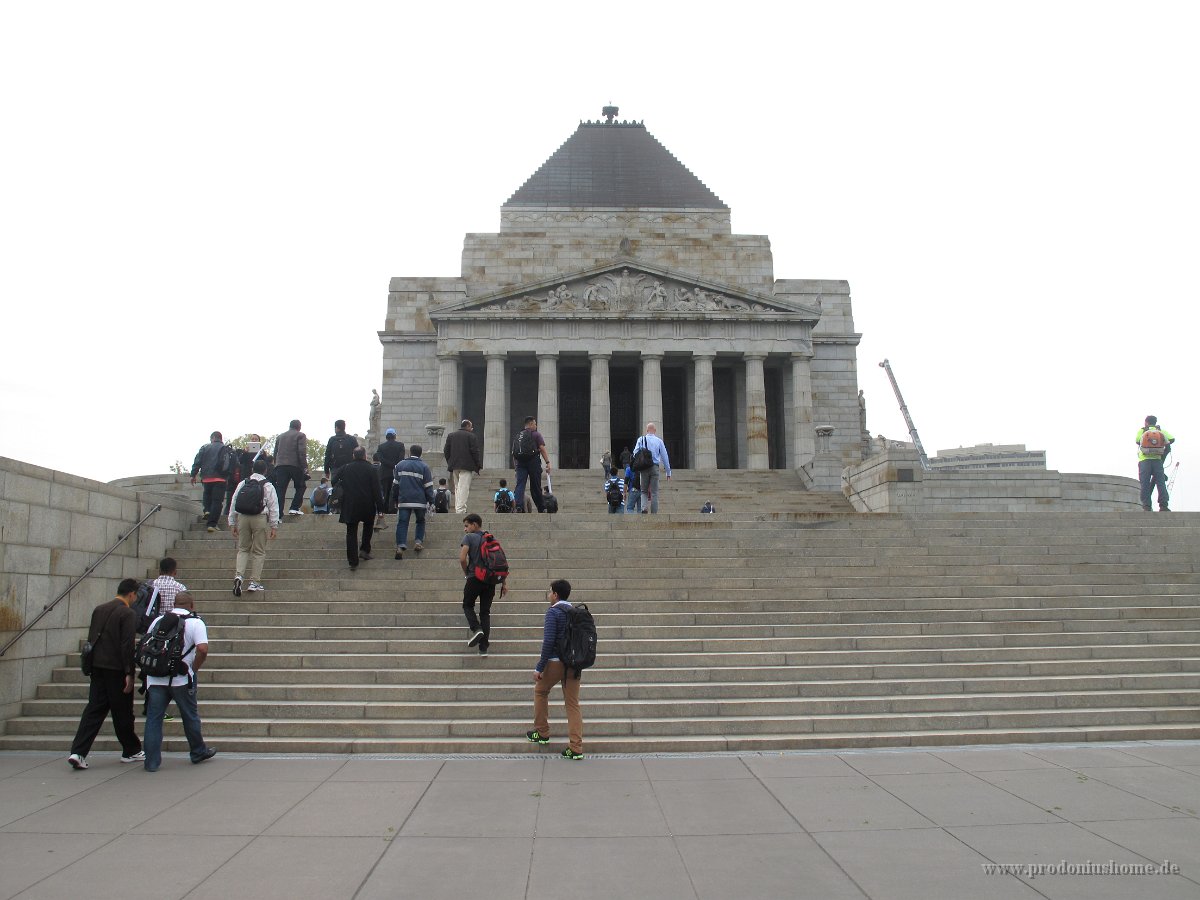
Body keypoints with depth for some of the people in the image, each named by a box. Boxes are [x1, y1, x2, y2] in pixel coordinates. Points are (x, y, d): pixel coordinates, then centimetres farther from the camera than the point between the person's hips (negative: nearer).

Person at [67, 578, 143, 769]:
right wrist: (129, 673, -14)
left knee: (94, 709, 8)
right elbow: (127, 645, -17)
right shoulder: (128, 614, -13)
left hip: (97, 667, 6)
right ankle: (131, 751, 18)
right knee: (122, 712, 5)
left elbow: (91, 639, 15)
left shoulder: (99, 609, 10)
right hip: (117, 669, -6)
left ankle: (78, 752, -1)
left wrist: (92, 664, 21)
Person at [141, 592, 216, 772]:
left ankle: (152, 762, 8)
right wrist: (194, 668, -3)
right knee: (190, 716, 13)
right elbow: (202, 649, -17)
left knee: (153, 719, 8)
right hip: (182, 679, -2)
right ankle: (198, 752, 27)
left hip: (155, 679, 2)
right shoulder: (195, 622, -4)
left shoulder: (158, 620, 9)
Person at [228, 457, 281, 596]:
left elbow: (233, 504, 12)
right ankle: (254, 582, 5)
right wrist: (274, 526, 2)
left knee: (243, 549, 14)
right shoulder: (268, 486, 2)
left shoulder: (242, 484, 11)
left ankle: (238, 575, -7)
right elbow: (273, 507, -2)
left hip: (243, 518, 3)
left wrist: (232, 524, 18)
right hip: (260, 518, -3)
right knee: (259, 551, 6)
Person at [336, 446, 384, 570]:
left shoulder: (345, 468, 1)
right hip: (367, 506, -1)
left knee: (351, 532, 5)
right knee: (368, 525, 26)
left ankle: (353, 561, 0)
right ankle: (364, 549, 16)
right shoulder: (371, 469, -6)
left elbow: (334, 482, 6)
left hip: (350, 505, 1)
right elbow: (376, 489, -7)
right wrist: (380, 507, -4)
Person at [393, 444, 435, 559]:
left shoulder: (400, 465, 7)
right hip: (420, 501, -1)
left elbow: (395, 484, 12)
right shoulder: (424, 467, -1)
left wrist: (396, 499, 22)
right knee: (420, 521, 19)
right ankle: (419, 541, 7)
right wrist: (431, 501, 5)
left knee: (402, 522, -2)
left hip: (403, 500, 1)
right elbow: (428, 486, -2)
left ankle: (400, 546, -17)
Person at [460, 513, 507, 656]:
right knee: (485, 611, 10)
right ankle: (484, 647, 6)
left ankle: (476, 629, -10)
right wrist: (504, 583, 10)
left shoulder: (469, 537, -3)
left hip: (474, 578, -4)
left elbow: (462, 558, -15)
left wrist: (467, 573, 3)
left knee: (467, 605, 17)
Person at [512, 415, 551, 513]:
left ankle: (519, 506, -22)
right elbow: (542, 449, -6)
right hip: (533, 461, -3)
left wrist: (516, 466, 21)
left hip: (520, 462, 3)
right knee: (535, 487, 4)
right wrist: (548, 462, -8)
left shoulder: (518, 435, 18)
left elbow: (513, 452, 16)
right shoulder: (536, 434, 3)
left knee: (520, 484, -3)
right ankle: (541, 509, 13)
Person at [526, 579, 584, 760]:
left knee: (541, 691, 21)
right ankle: (576, 748, 1)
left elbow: (548, 641, -17)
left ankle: (542, 733, 27)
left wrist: (539, 668, -13)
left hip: (555, 662, -5)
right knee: (573, 703, 6)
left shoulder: (553, 612, -10)